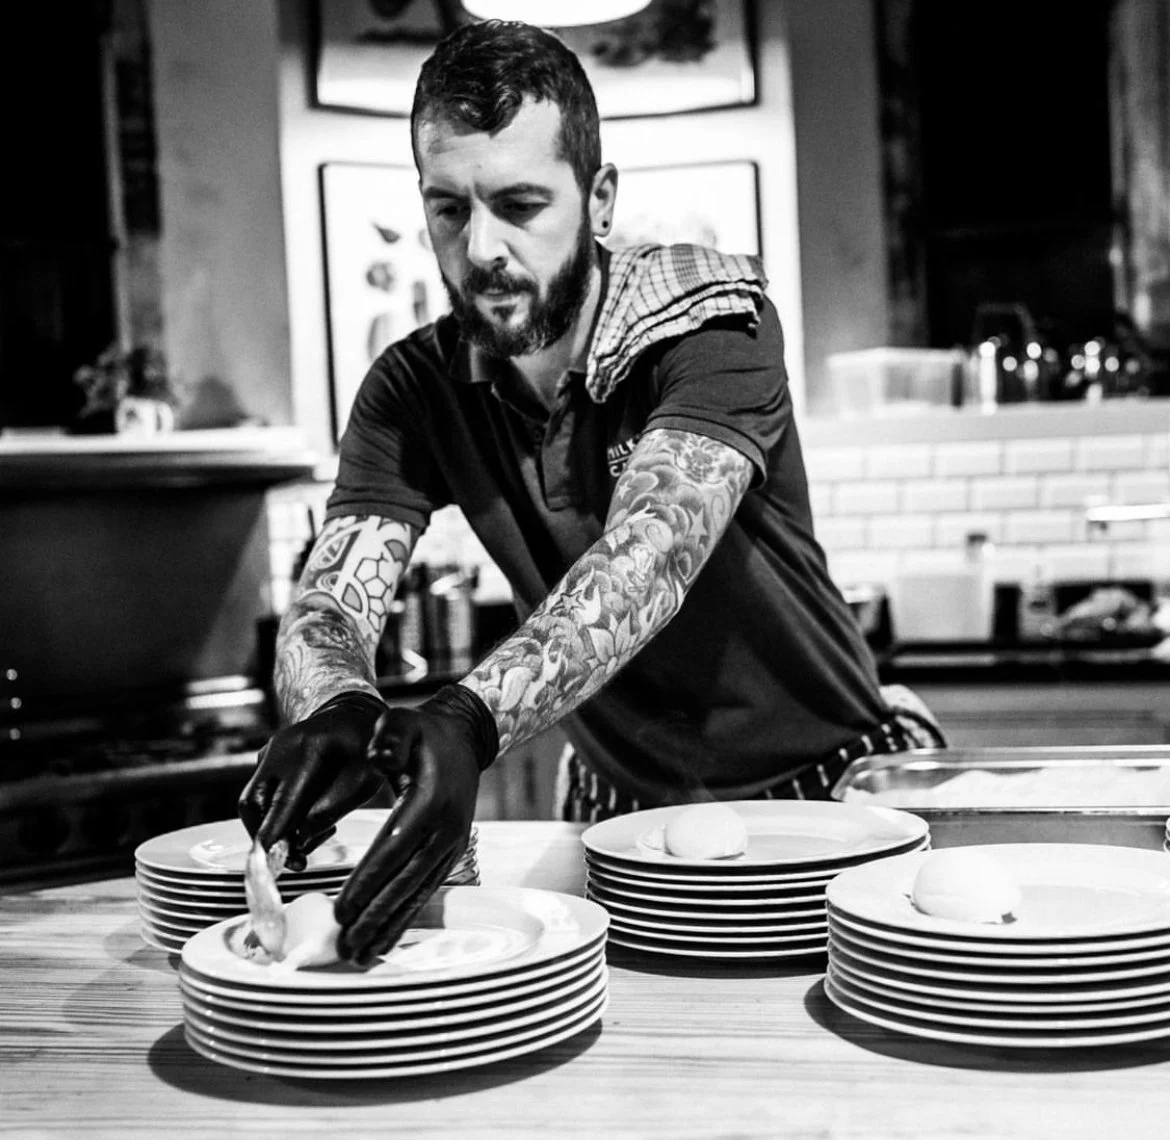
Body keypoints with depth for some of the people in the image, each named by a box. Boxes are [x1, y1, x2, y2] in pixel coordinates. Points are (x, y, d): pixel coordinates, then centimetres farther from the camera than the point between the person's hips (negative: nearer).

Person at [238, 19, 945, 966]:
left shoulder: (712, 319, -20)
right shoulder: (413, 391, -7)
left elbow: (651, 554, -36)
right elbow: (329, 605, -18)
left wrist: (467, 723, -53)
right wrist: (336, 712, -43)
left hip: (831, 786, -3)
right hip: (618, 809, 4)